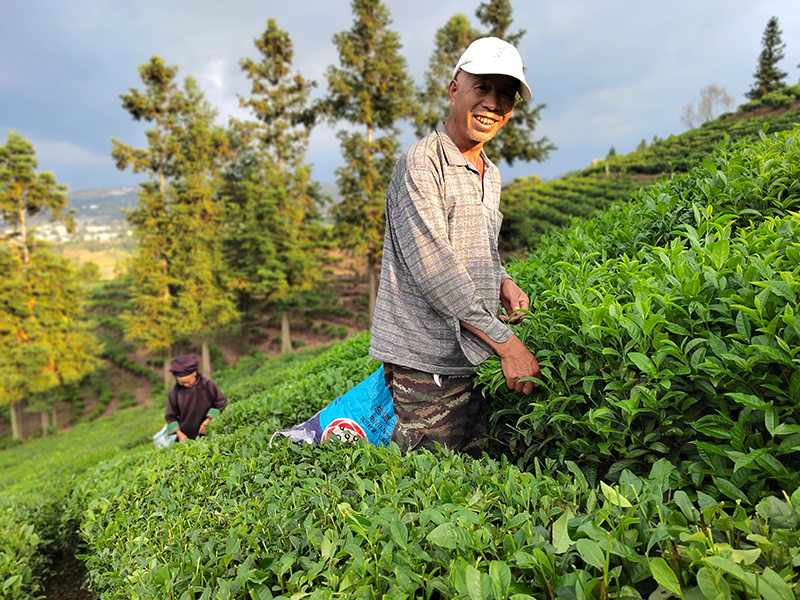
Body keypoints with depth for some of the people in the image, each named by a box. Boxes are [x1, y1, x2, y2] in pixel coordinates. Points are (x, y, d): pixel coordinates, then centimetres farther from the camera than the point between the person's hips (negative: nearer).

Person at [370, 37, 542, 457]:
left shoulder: (490, 175, 15)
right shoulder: (420, 162, -12)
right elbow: (433, 266, -21)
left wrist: (503, 283, 2)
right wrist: (506, 343, -19)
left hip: (474, 359, 9)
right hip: (425, 361, -8)